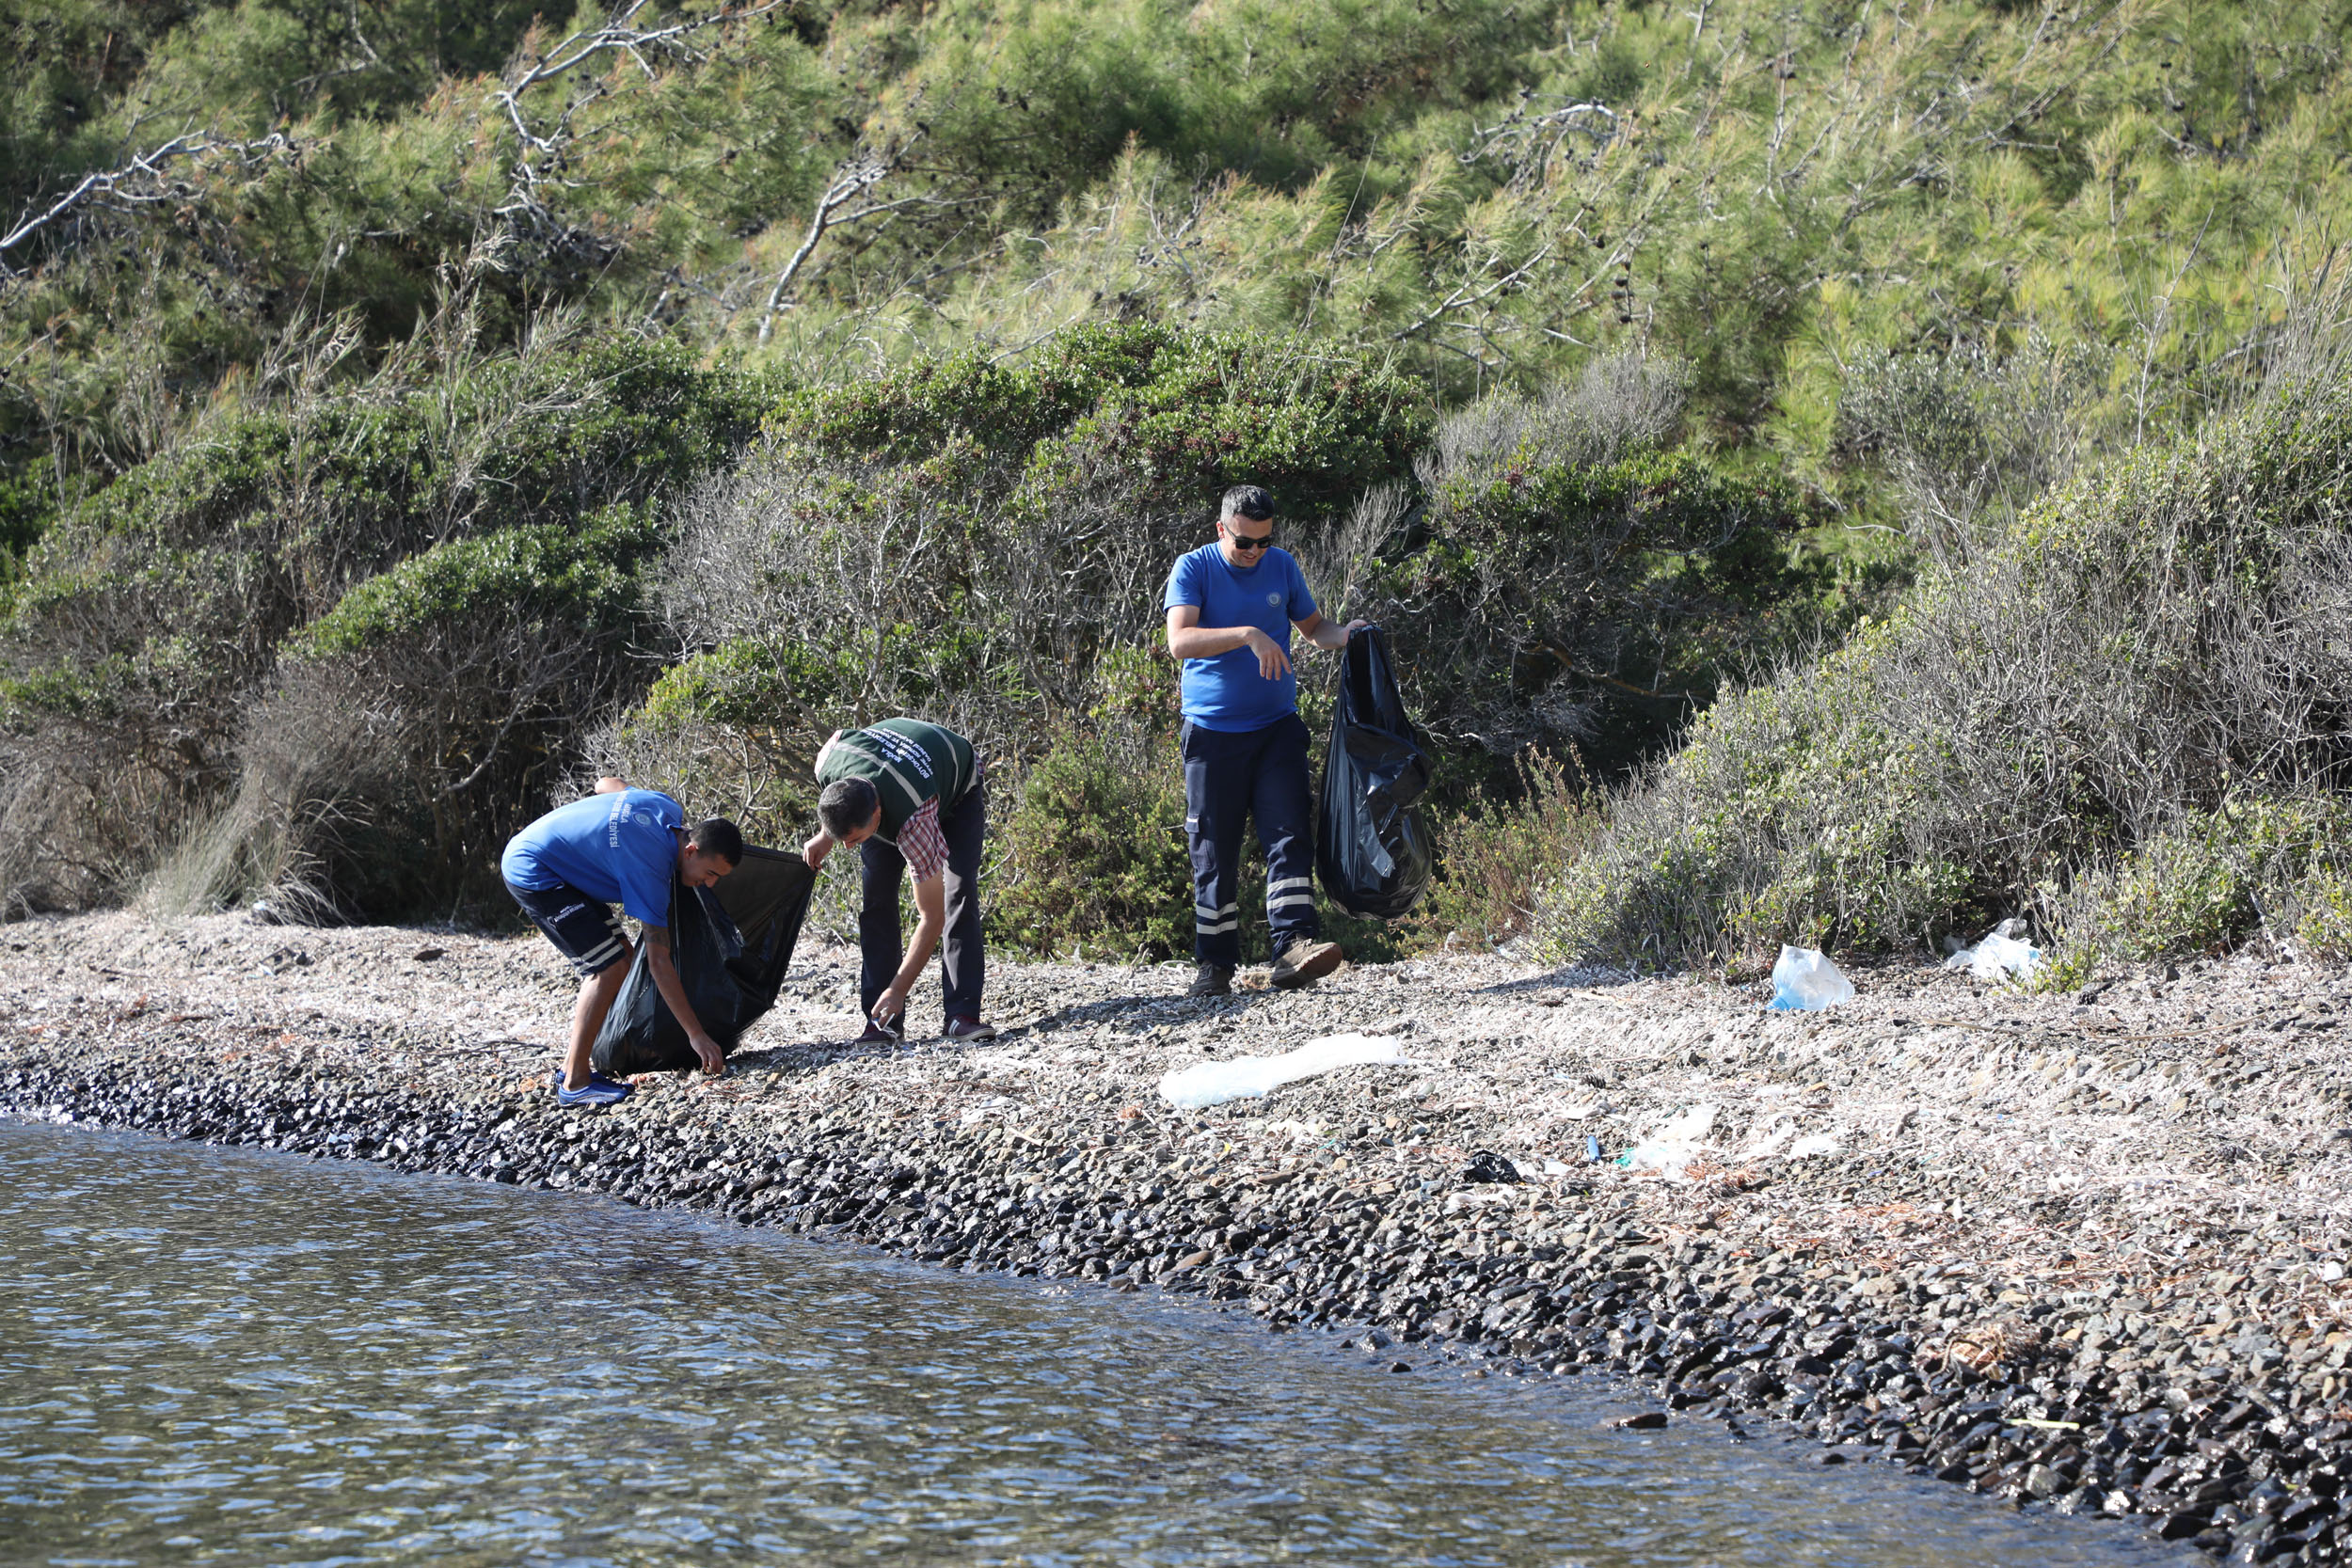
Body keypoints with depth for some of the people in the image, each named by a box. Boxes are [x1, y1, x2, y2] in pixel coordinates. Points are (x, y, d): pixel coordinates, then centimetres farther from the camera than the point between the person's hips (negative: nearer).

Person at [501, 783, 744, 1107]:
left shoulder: (668, 810, -3)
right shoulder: (649, 867, -26)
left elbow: (607, 783, 18)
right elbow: (659, 963, -24)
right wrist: (697, 1034, -21)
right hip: (531, 873, -10)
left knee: (620, 955, 8)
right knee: (609, 966, -17)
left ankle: (572, 1066, 12)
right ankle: (575, 1083, -13)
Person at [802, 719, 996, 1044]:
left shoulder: (915, 822, -47)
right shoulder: (827, 765, -36)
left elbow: (933, 919, -39)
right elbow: (839, 735, -6)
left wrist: (898, 990, -37)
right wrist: (826, 835, -9)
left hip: (959, 787, -5)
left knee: (960, 891, -23)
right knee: (875, 895, -11)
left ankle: (962, 1014, -23)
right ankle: (882, 1020, -11)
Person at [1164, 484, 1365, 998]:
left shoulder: (1282, 567, 8)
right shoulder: (1194, 569, -5)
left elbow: (1313, 627, 20)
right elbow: (1179, 640, -20)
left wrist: (1345, 636, -3)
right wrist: (1247, 636, -31)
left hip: (1276, 728, 3)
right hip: (1212, 732, -3)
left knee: (1289, 835, -11)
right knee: (1214, 849, 1)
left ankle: (1295, 946, -19)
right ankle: (1215, 964, 8)